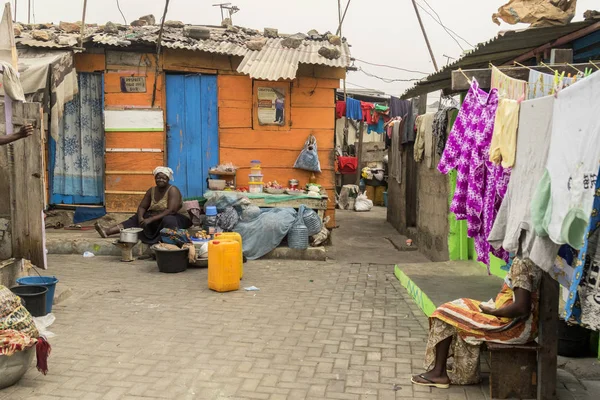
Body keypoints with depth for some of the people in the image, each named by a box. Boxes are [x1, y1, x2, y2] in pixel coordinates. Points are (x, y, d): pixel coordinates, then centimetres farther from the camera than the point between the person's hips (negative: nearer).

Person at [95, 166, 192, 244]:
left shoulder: (173, 190, -12)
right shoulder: (151, 191, 8)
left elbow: (171, 210, -23)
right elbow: (142, 207, 8)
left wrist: (151, 219, -27)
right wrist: (140, 218, -16)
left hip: (170, 219, -6)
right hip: (154, 219, 6)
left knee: (168, 220, -38)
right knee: (135, 219, -4)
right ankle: (107, 231, -13)